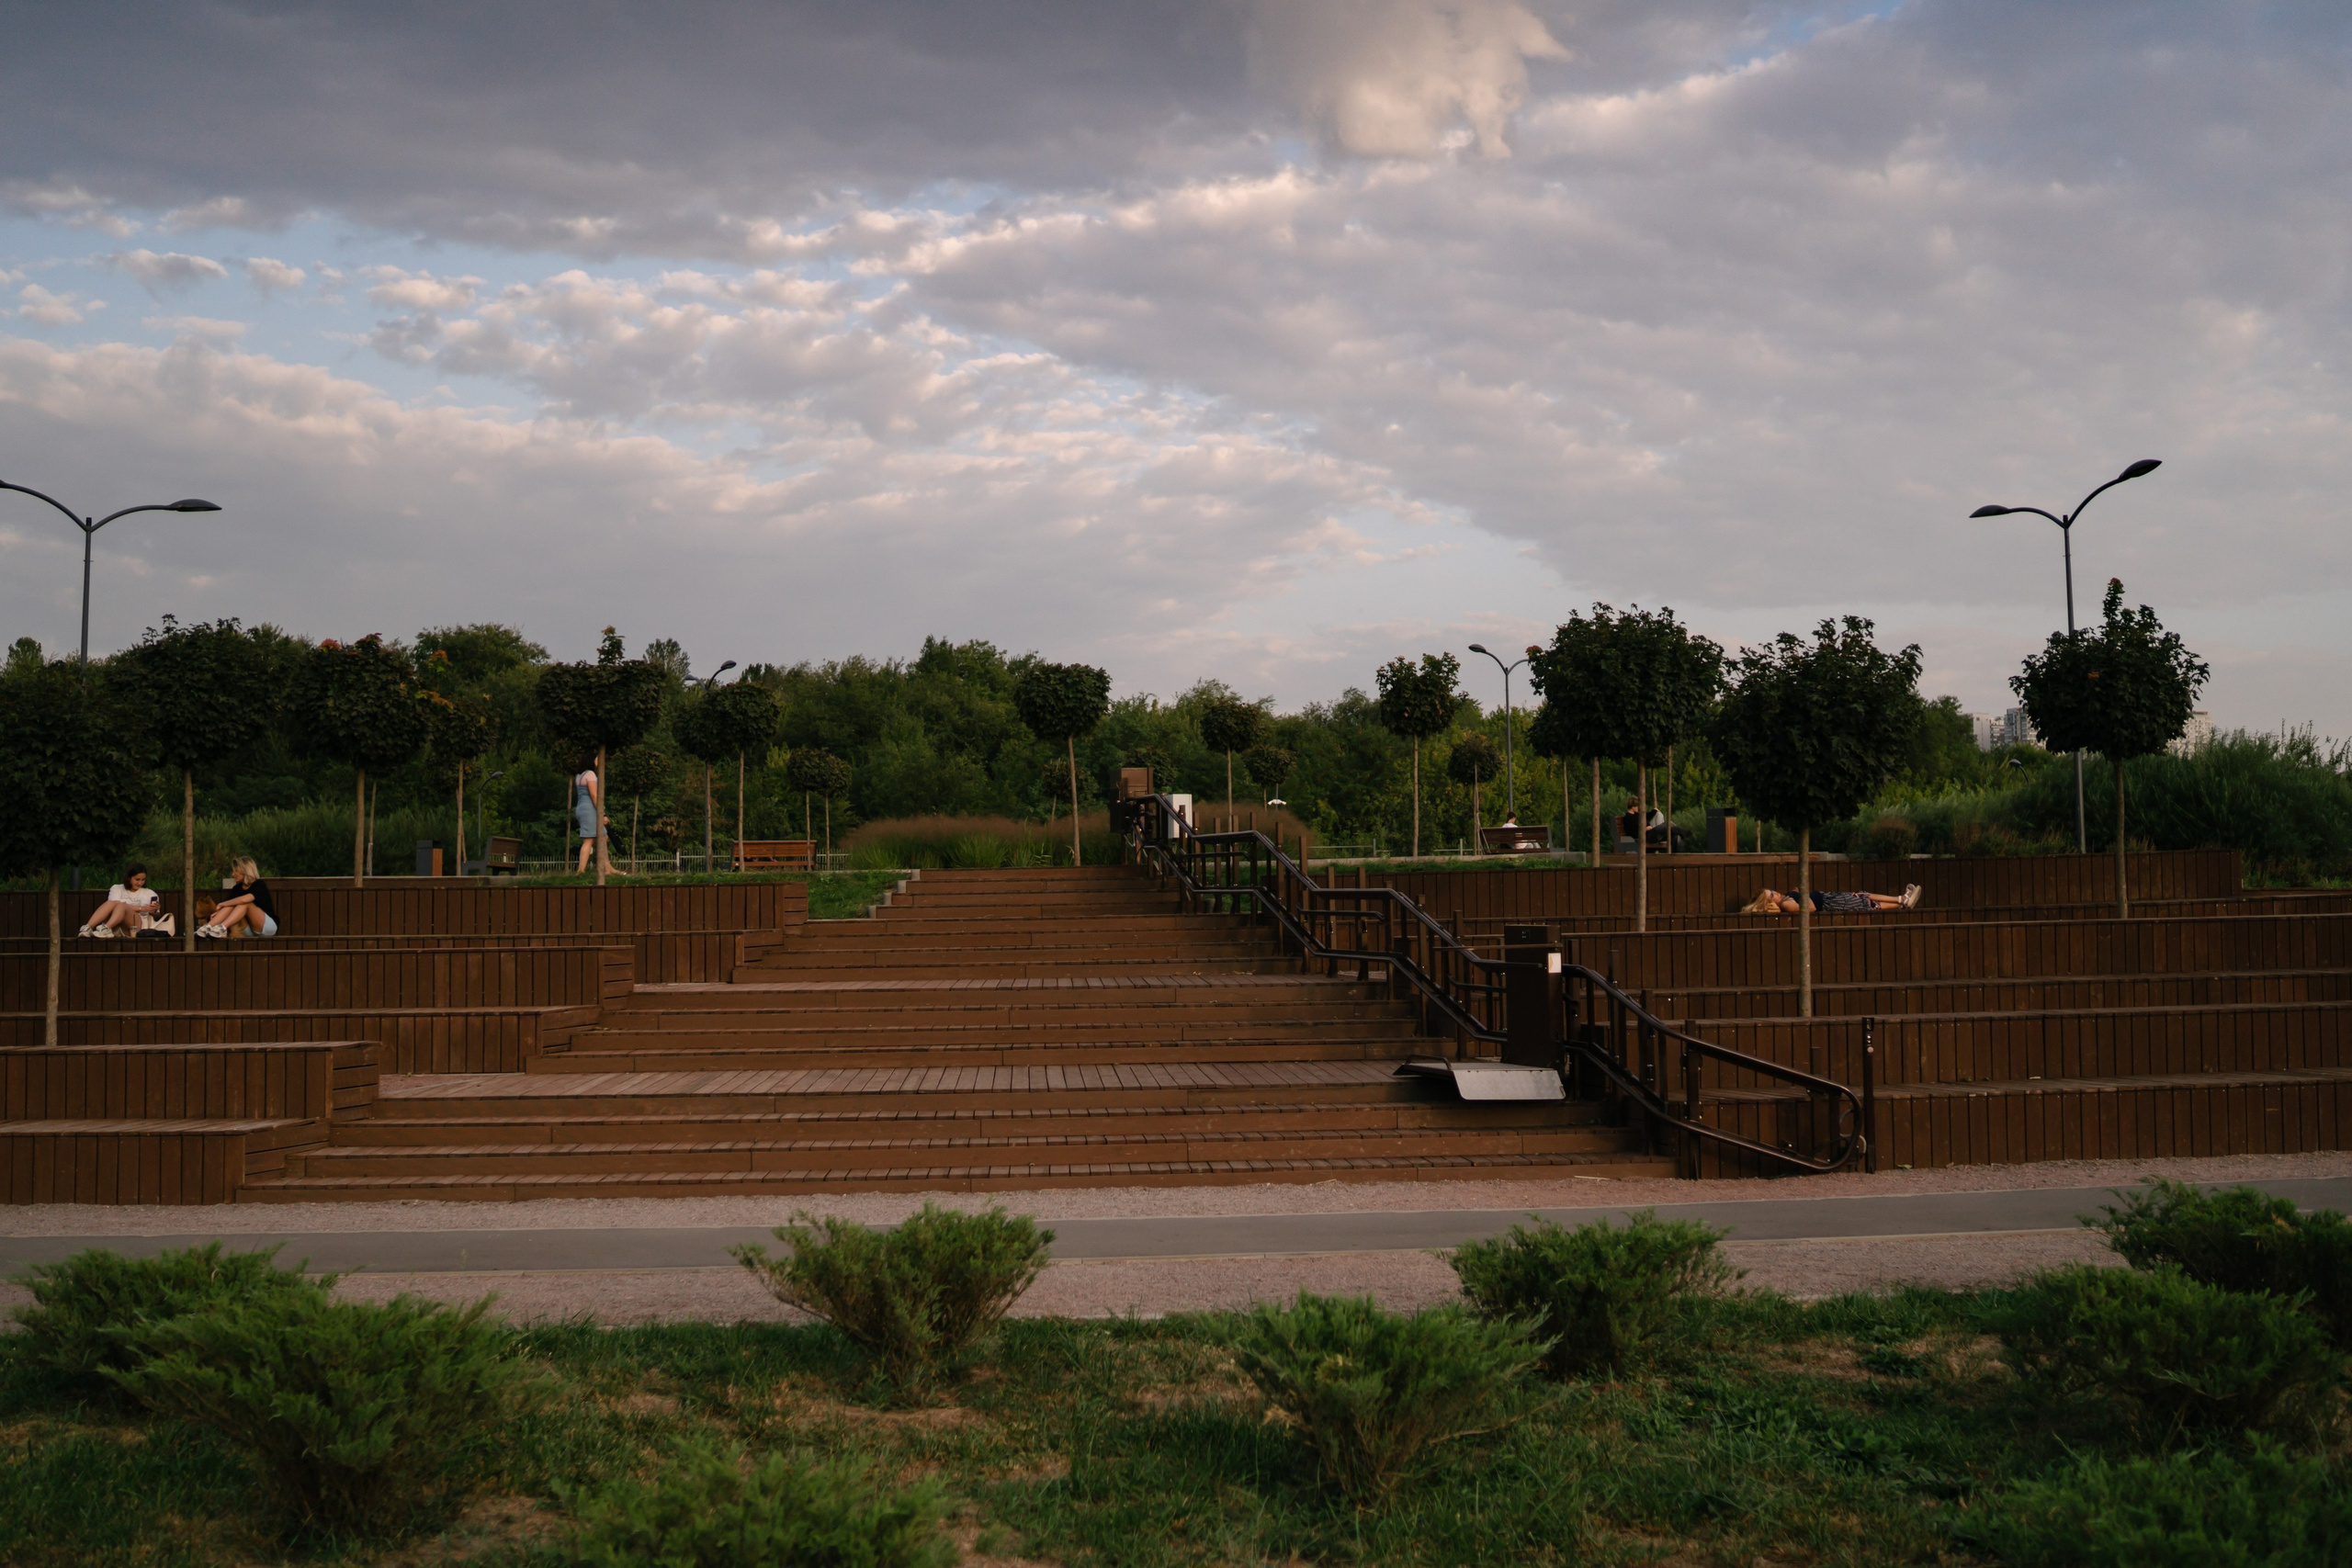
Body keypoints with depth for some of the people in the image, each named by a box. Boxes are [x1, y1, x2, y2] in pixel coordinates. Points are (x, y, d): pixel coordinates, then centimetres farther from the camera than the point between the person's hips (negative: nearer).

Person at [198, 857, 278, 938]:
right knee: (230, 905, -16)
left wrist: (222, 904, -20)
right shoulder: (238, 888, 10)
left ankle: (222, 928, -45)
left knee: (245, 904, -27)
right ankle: (207, 928, -36)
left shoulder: (259, 885, -11)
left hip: (269, 925, -6)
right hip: (251, 931, 6)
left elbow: (244, 900, -29)